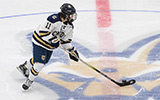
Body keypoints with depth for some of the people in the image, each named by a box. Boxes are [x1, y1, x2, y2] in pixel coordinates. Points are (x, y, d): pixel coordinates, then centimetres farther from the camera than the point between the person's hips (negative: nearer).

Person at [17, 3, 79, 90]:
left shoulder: (69, 27, -4)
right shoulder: (54, 19, -30)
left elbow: (66, 41, 7)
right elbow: (42, 32, -29)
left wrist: (72, 51, -1)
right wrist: (54, 39, -32)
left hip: (50, 46, 9)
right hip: (40, 41, -8)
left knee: (44, 60, 23)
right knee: (39, 64, -14)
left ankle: (24, 67, 47)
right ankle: (30, 80, 11)